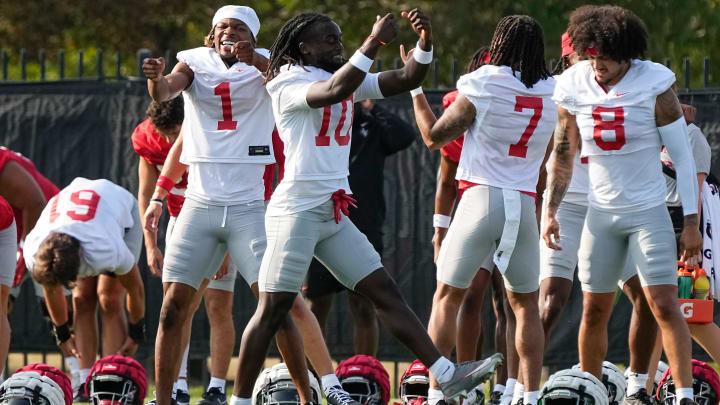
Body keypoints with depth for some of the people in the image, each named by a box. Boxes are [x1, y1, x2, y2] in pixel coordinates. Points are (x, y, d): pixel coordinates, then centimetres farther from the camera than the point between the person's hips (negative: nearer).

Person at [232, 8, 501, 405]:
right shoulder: (288, 84, -10)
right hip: (296, 209, -8)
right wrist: (374, 42, -32)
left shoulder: (348, 77, 14)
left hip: (335, 215, 8)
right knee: (272, 309, -5)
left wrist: (425, 42, -7)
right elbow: (333, 90, -29)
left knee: (385, 292, 3)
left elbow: (406, 79, 11)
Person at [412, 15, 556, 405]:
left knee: (447, 297, 5)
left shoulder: (482, 86, -5)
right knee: (525, 304, 14)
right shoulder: (552, 94, 7)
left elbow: (434, 137, 4)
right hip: (524, 204, 3)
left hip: (481, 198, -3)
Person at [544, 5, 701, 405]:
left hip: (648, 212, -3)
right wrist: (550, 211, 6)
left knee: (665, 306, -11)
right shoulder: (574, 90, -2)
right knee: (594, 311, 6)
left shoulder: (654, 87, -12)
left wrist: (691, 222, -10)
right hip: (601, 214, 3)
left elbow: (683, 157, -8)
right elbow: (563, 155, 12)